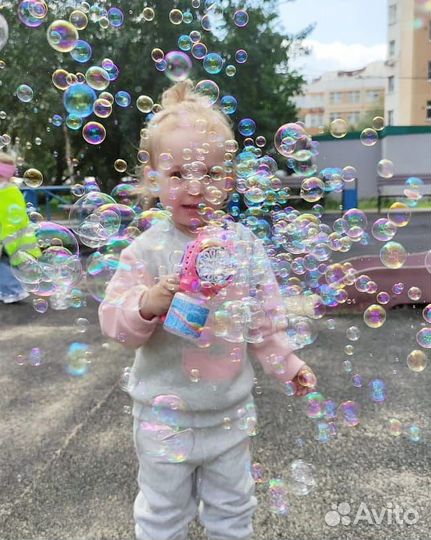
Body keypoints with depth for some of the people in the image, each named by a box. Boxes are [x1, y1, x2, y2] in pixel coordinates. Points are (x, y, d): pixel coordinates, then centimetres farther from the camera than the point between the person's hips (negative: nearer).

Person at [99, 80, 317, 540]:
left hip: (231, 410, 3)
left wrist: (285, 363, 8)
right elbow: (114, 320, -16)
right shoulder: (148, 250, -16)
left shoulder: (244, 243, -6)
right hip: (166, 414, -2)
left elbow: (265, 316, 5)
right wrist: (147, 305, -35)